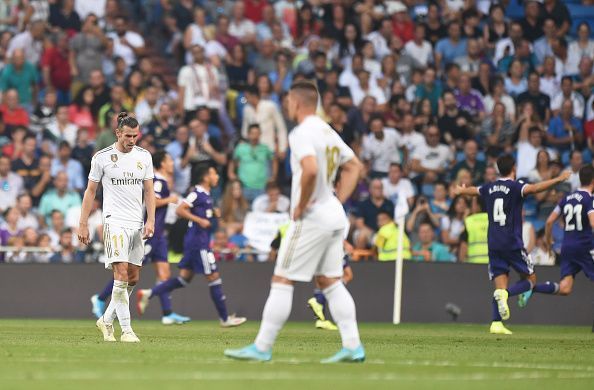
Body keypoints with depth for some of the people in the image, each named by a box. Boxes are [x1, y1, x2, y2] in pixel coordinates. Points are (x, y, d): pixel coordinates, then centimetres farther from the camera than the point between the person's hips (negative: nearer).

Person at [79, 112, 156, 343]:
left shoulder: (144, 156, 8)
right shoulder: (102, 157, -2)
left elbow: (149, 191, 12)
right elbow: (90, 191, 4)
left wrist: (150, 221, 1)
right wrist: (83, 224, 0)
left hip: (137, 224, 5)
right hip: (114, 221, -5)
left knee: (133, 279, 7)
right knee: (121, 275, -16)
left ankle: (106, 320, 25)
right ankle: (126, 330, -17)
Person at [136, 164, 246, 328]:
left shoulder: (206, 195, 15)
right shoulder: (197, 193, -12)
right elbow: (180, 210, -19)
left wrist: (214, 214, 10)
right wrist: (200, 220, -22)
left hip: (199, 241, 10)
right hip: (198, 242, -10)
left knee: (185, 277, 10)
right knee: (213, 277, -4)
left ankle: (148, 293, 8)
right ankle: (225, 318, 1)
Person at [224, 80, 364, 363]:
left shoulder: (301, 133, -14)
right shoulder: (328, 131, 14)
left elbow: (311, 170, -31)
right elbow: (355, 166, 23)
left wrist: (301, 205, -18)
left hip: (311, 219, -9)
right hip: (335, 216, 9)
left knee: (282, 281, -3)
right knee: (330, 282, 12)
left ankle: (262, 348, -1)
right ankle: (353, 347, 5)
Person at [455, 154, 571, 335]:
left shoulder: (489, 188, 10)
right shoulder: (515, 187, -7)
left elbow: (472, 190, 30)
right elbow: (534, 188, -27)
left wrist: (460, 191, 52)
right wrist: (558, 179, -28)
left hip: (493, 243, 5)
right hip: (512, 243, -5)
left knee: (500, 284, 6)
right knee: (530, 279, 6)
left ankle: (496, 323, -9)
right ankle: (505, 293, -22)